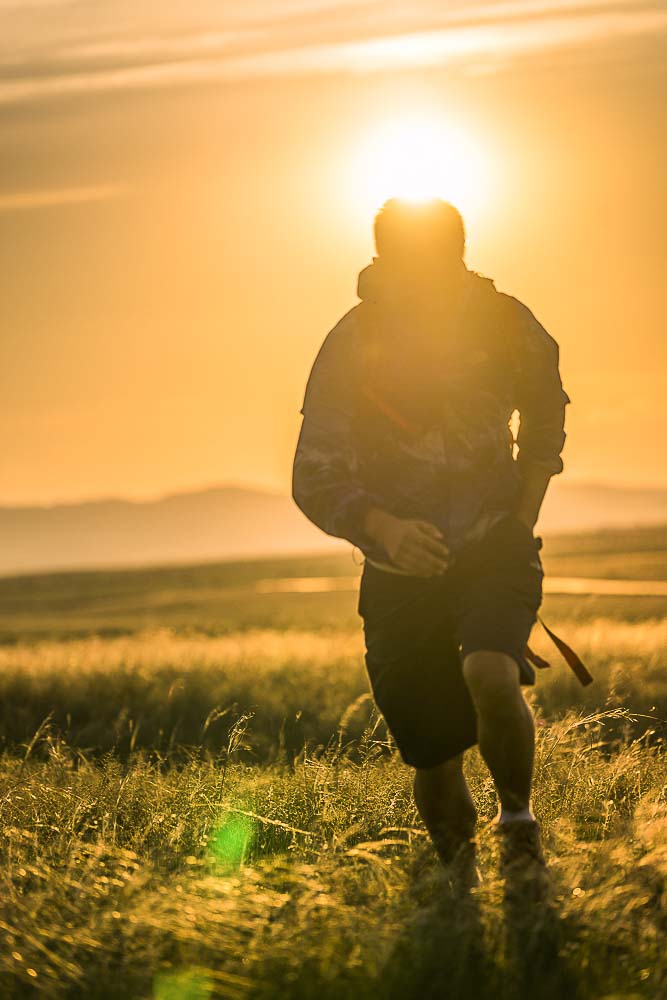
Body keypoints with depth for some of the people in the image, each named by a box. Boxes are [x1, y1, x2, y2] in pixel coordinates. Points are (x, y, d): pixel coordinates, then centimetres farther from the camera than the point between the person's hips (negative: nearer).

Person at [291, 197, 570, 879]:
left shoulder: (505, 323, -7)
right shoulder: (351, 347, -12)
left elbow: (545, 412, 15)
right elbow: (314, 480, -13)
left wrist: (526, 515, 5)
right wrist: (382, 526, -32)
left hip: (496, 549, 0)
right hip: (400, 571, 0)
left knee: (490, 676, -30)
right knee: (433, 756, 2)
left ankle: (518, 815, -1)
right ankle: (455, 869, 33)